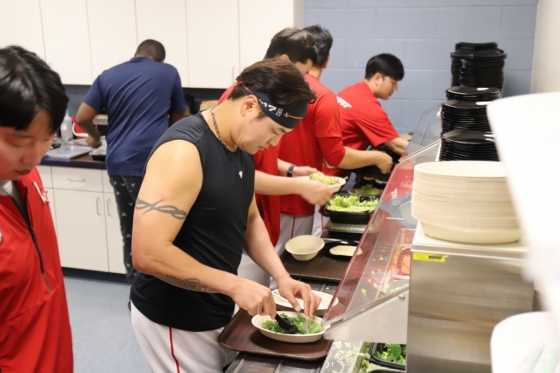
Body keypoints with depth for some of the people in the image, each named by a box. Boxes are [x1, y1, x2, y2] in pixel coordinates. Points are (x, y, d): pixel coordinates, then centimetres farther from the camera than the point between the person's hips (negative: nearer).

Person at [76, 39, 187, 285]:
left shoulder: (108, 76, 13)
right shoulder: (169, 73, 8)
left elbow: (82, 117, 7)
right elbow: (178, 118, 17)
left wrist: (95, 136, 28)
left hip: (118, 163, 4)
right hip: (151, 163, -4)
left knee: (130, 233, 12)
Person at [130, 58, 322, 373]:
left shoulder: (242, 148, 1)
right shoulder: (184, 151, -26)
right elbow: (148, 253, -30)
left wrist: (281, 276, -2)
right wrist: (234, 284, -26)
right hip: (176, 321, -8)